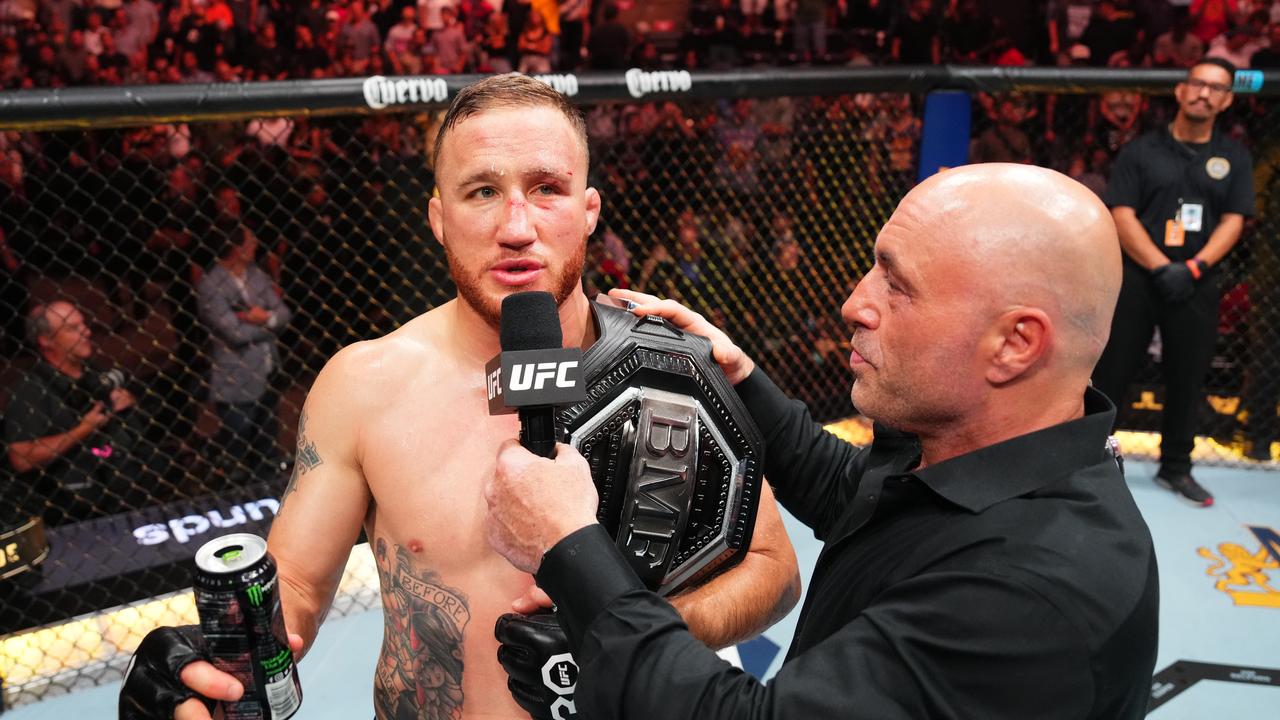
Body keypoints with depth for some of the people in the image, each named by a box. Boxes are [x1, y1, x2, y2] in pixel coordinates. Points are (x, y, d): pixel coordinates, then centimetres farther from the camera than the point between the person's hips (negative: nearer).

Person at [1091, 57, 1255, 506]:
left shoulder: (1234, 158, 10)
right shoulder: (1141, 150, 3)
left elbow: (1232, 222, 3)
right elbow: (1121, 216, -6)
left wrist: (1193, 268, -13)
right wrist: (1161, 267, -17)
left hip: (1197, 285, 3)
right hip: (1136, 279, -2)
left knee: (1187, 379, 9)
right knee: (1111, 373, -1)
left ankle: (1175, 466, 23)